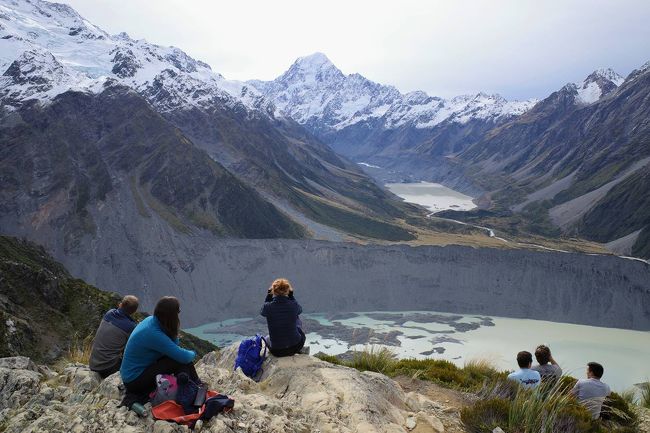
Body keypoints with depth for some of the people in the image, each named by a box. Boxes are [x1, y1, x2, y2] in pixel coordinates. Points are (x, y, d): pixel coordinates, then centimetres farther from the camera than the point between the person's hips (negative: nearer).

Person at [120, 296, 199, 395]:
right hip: (134, 382, -9)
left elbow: (175, 345, 3)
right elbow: (184, 357, -29)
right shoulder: (153, 334, -31)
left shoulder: (151, 320, -5)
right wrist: (193, 354, -8)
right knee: (179, 362, -19)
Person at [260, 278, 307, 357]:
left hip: (276, 351, 1)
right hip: (294, 348, 0)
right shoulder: (294, 305, -17)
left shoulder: (268, 306, -17)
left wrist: (269, 294, 4)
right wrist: (291, 295, 5)